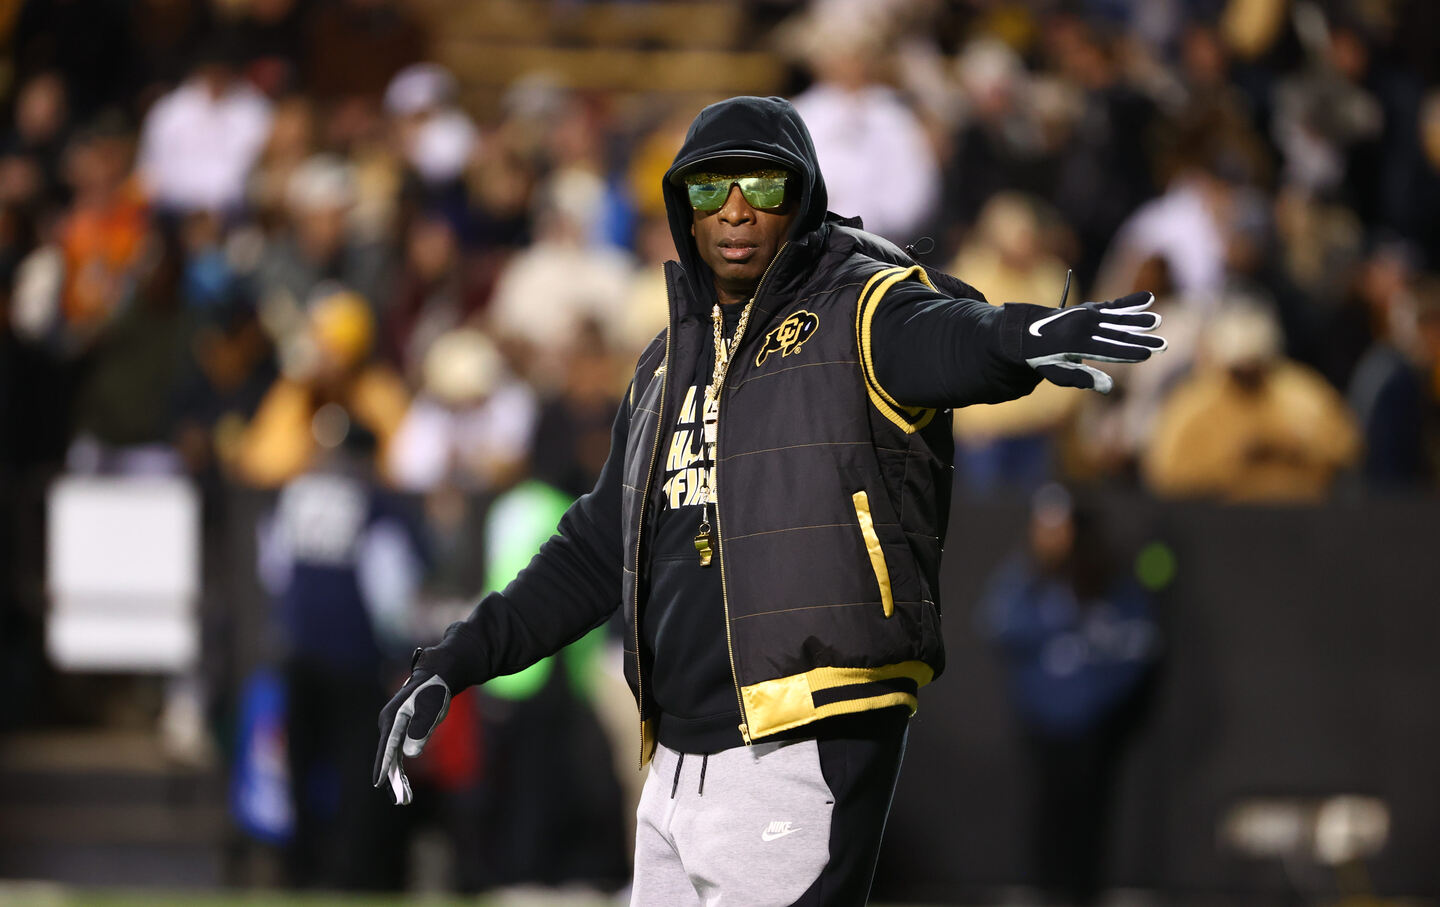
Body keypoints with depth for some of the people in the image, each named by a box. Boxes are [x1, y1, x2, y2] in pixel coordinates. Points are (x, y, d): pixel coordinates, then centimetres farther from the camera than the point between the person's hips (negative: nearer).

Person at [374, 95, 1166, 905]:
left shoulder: (856, 313, -2)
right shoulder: (669, 364, 20)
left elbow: (941, 338, -27)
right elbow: (599, 549, 30)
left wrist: (1022, 336, -51)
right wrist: (457, 662, 27)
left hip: (800, 760, -8)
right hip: (676, 766, 8)